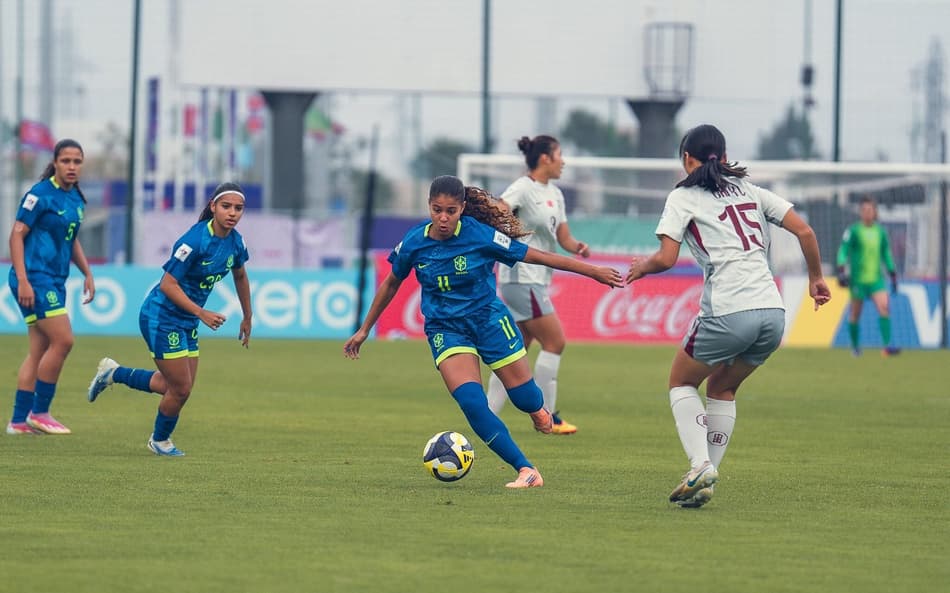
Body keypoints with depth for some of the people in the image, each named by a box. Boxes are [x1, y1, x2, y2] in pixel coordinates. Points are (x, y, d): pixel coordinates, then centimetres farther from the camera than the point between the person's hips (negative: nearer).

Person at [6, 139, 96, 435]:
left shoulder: (76, 199, 12)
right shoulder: (41, 194, -11)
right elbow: (17, 235, -13)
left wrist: (87, 273, 19)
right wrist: (22, 280, -19)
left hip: (54, 282, 8)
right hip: (35, 278, -8)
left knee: (39, 350, 7)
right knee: (63, 340, -14)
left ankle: (19, 421, 10)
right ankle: (39, 412, -4)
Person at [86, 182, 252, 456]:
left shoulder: (235, 242, -1)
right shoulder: (195, 240, -25)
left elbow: (240, 276, 20)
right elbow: (168, 284, -24)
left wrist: (247, 318, 26)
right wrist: (202, 313, -29)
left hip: (187, 322, 8)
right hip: (162, 318, -8)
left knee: (177, 387, 12)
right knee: (181, 388, -3)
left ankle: (113, 373, 30)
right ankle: (160, 440, 25)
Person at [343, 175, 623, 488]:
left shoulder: (480, 235, -17)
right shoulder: (414, 242, -9)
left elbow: (537, 256, -11)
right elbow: (392, 283, 9)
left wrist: (594, 271, -9)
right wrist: (364, 330, 15)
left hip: (488, 318, -1)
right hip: (446, 329, 1)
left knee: (525, 398, 4)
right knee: (471, 402, -21)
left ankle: (538, 410, 46)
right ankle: (526, 471, -14)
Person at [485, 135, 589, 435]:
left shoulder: (555, 195, 16)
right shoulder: (523, 188, -11)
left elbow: (563, 238, 18)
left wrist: (577, 247, -2)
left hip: (537, 280, 9)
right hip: (522, 278, -9)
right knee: (555, 342, -6)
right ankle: (546, 415, 0)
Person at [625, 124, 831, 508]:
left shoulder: (683, 197, 5)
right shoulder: (750, 191, 19)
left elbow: (666, 258, -6)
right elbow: (804, 232, 12)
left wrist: (641, 267, 14)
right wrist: (816, 278, 24)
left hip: (728, 312, -5)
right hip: (773, 312, 5)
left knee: (682, 382, 18)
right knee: (722, 389, 24)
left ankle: (700, 466, -3)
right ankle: (705, 482, 16)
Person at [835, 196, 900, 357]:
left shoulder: (880, 231, 10)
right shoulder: (853, 231, -4)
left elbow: (886, 254, 20)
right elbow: (843, 250, -9)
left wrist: (893, 275, 21)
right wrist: (841, 270, -23)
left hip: (876, 278, 3)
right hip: (858, 278, -3)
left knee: (884, 307, -16)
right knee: (855, 314, 6)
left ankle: (887, 346, -21)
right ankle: (855, 345, 28)